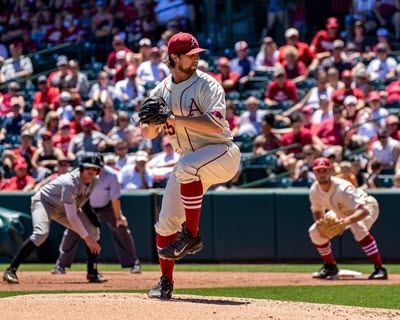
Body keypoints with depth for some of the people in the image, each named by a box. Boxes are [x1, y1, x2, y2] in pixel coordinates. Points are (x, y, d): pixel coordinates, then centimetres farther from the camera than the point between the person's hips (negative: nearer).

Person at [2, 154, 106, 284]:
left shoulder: (94, 181, -12)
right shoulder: (70, 183, -36)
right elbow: (71, 217, -36)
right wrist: (87, 238, -33)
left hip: (64, 209, 8)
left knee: (94, 232, -3)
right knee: (41, 233, -34)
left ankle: (92, 273, 10)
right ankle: (10, 271, -31)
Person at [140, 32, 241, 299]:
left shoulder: (207, 85, -12)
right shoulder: (161, 91, 6)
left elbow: (216, 125, -25)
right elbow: (147, 133, 9)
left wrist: (174, 119, -28)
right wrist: (155, 123, -15)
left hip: (222, 153, -6)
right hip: (191, 160, 6)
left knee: (187, 168, -37)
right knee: (166, 222, -1)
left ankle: (192, 237, -25)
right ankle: (166, 282, 13)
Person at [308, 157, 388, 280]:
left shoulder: (342, 188, -39)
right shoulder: (314, 190, -19)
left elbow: (364, 211, -49)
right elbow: (317, 211, 0)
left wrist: (348, 220, -68)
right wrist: (319, 222, -24)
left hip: (367, 207, -8)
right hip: (343, 212, 8)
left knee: (357, 226, -40)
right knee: (315, 232, -1)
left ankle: (380, 269, -38)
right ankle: (330, 267, 20)